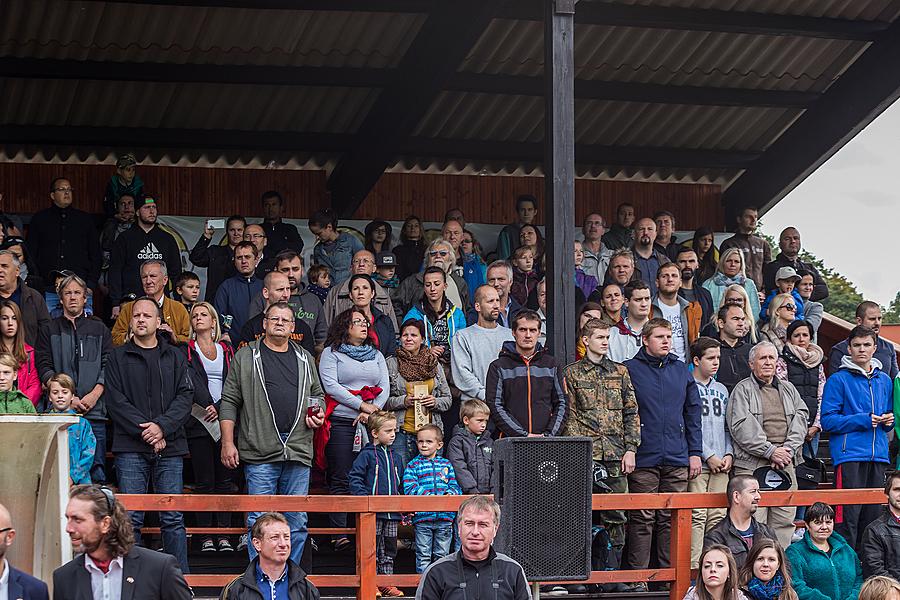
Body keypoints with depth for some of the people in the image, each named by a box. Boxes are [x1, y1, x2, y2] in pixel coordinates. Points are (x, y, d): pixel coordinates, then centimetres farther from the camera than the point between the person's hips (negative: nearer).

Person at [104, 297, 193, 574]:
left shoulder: (174, 357, 13)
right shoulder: (118, 357, 8)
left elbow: (185, 396, 4)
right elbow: (115, 400, -1)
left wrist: (162, 426, -12)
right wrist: (144, 430, -11)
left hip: (170, 447, 1)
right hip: (130, 449, -1)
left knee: (173, 518, 0)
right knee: (131, 518, -3)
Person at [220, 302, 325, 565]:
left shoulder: (305, 359, 17)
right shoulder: (246, 357, 5)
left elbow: (317, 394, 27)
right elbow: (229, 402, 3)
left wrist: (318, 415, 4)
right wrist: (228, 443, -4)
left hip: (298, 452, 4)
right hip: (261, 453, -3)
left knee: (297, 522, 4)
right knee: (259, 520, -4)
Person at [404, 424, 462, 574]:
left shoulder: (447, 464, 12)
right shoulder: (413, 465, 3)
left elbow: (455, 486, 8)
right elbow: (410, 488, -8)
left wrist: (450, 494, -16)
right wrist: (430, 496, -19)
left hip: (445, 516, 3)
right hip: (422, 517, -3)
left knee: (442, 554, 10)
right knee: (423, 556, 1)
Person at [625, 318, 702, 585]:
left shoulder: (681, 370, 13)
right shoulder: (630, 370, 0)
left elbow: (692, 412, 15)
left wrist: (695, 452, 9)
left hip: (677, 461, 4)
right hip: (644, 459, -4)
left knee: (671, 519, 6)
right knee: (642, 519, -3)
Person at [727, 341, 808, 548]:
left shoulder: (788, 390, 21)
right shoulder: (742, 390, 5)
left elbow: (800, 419, 11)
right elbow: (742, 427, -7)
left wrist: (788, 449, -6)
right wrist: (771, 451, -13)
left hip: (785, 465, 5)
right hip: (752, 464, -5)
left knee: (785, 522, 2)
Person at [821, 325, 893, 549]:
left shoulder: (884, 381, 17)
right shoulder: (839, 380, -1)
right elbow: (828, 420, -7)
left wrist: (889, 420, 3)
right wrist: (863, 420, -14)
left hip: (878, 455, 5)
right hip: (849, 456, -5)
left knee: (873, 515, 7)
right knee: (848, 517, -9)